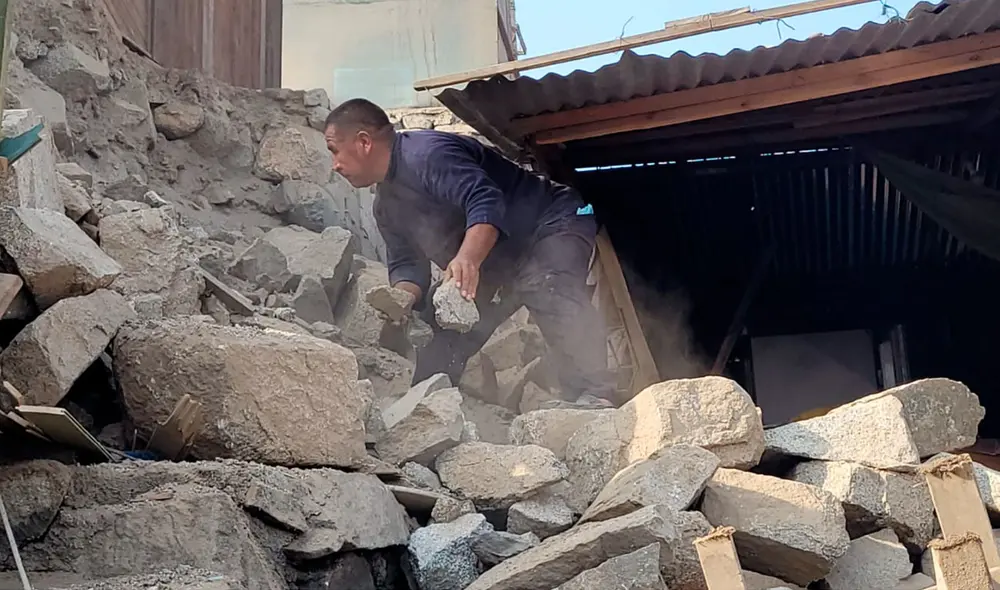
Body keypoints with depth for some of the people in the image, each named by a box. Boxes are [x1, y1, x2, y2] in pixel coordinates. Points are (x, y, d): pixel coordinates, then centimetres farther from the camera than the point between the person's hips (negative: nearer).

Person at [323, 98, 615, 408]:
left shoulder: (427, 154, -24)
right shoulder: (386, 206, 8)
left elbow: (486, 201, -37)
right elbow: (406, 263, 3)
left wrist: (467, 260, -53)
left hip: (550, 225, -10)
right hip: (493, 264, 10)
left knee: (551, 292, -38)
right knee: (440, 332, 8)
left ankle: (592, 396, -41)